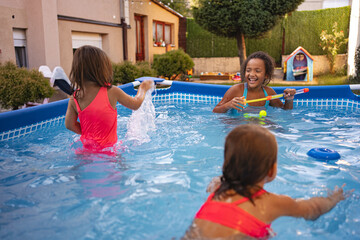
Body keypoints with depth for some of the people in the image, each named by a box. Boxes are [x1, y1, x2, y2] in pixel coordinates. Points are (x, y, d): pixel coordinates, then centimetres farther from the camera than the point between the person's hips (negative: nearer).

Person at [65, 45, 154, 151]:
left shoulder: (74, 99, -4)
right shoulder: (112, 92, -13)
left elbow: (70, 125, 2)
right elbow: (136, 104, 3)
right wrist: (143, 88, 22)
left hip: (87, 146, 4)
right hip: (108, 146, -4)